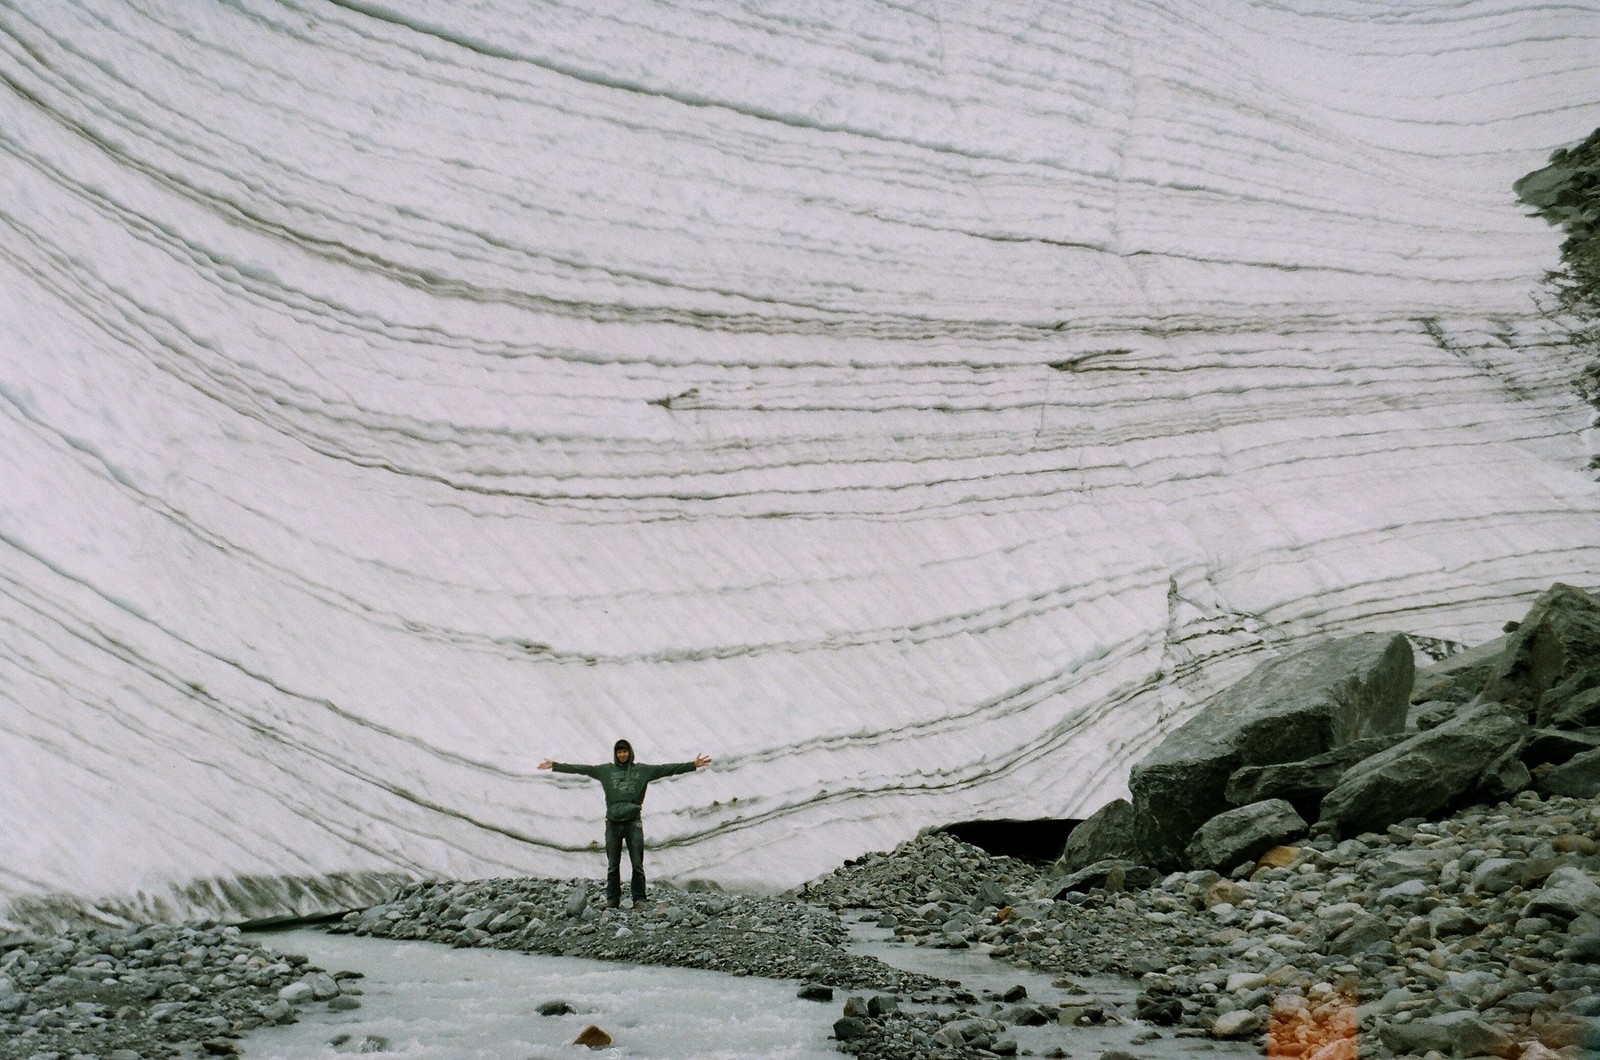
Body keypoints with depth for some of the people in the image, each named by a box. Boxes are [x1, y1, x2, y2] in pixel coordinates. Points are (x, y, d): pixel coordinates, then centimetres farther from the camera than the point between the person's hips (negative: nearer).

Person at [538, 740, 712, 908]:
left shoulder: (642, 770, 5)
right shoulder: (606, 770, 7)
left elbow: (668, 769, 0)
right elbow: (581, 769, 5)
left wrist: (693, 765, -8)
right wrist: (554, 766, 1)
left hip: (633, 823, -1)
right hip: (613, 823, 1)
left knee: (637, 864, -2)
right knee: (612, 865, 5)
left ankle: (639, 899, 3)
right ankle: (612, 899, 11)